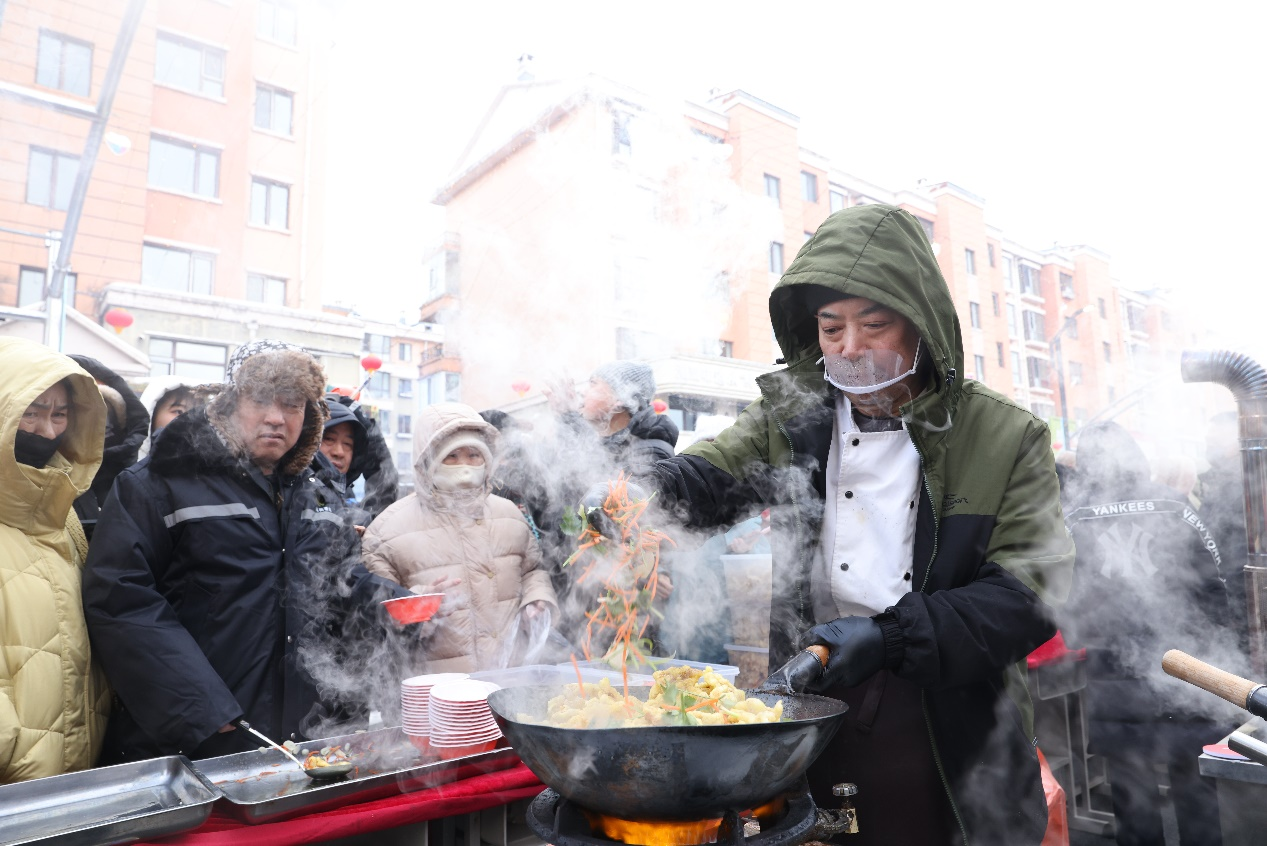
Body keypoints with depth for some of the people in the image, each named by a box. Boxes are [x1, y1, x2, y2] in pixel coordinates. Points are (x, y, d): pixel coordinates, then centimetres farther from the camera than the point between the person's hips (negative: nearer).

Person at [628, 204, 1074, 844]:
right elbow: (709, 478, -6)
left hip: (955, 738, -1)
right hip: (810, 715, 2)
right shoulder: (793, 417, 1)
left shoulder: (1005, 438, -5)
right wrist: (645, 488, -30)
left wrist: (888, 636, -22)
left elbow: (1032, 592, -9)